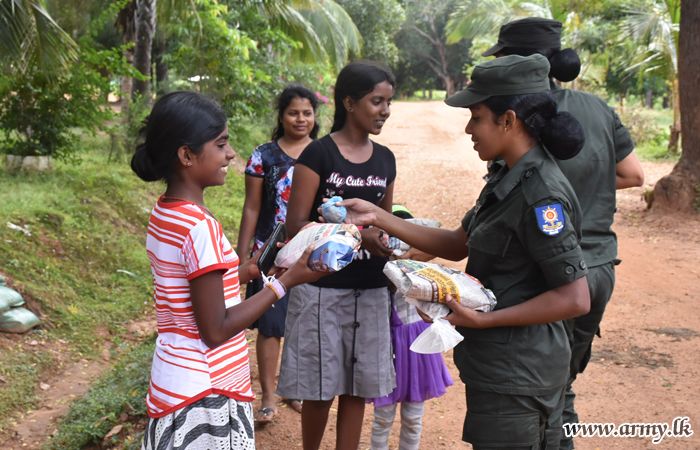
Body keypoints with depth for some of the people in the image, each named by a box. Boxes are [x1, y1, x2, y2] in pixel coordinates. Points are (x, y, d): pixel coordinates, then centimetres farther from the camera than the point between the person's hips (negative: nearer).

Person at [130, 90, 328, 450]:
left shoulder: (164, 214, 5)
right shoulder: (201, 227, -22)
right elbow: (216, 330, -20)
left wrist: (249, 270, 14)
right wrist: (289, 279, -15)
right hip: (206, 396, -9)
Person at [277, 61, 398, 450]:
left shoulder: (385, 159, 9)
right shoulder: (318, 154, -8)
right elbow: (296, 225, -13)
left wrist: (390, 242, 0)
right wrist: (357, 234, -23)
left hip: (370, 290, 5)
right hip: (323, 287, -5)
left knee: (357, 389, 9)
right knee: (321, 389, 6)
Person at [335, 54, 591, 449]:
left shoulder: (542, 195, -21)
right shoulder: (511, 180, 8)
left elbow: (575, 299, -23)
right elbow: (456, 245, 13)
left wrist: (483, 319, -22)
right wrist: (378, 217, 7)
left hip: (517, 377, -9)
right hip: (498, 367, 9)